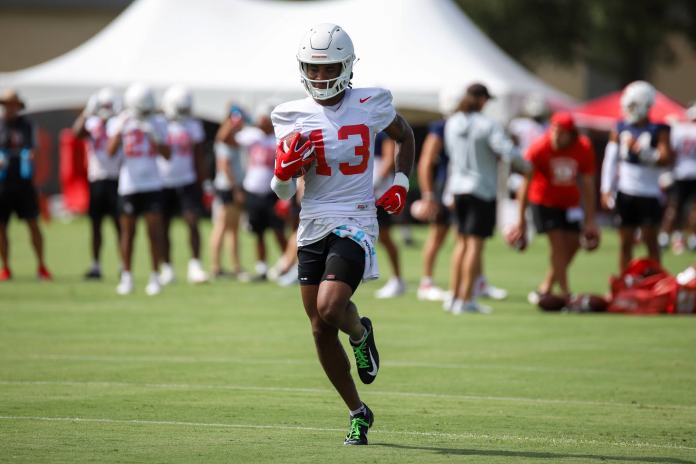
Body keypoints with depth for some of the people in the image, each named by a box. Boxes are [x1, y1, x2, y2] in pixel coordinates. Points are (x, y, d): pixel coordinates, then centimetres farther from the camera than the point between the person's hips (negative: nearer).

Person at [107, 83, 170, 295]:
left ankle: (155, 277, 3)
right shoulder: (120, 124, 1)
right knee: (128, 231, 3)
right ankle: (126, 277, 12)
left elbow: (167, 154, 2)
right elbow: (111, 151, -11)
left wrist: (155, 137, -11)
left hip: (152, 184, 1)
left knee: (155, 230, -3)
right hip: (129, 184, -1)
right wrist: (119, 130, -20)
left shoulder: (157, 126, 6)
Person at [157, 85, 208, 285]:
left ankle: (195, 266, -10)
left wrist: (200, 183, 8)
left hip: (187, 181, 1)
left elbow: (198, 156, 10)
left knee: (192, 222, -11)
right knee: (163, 227, 4)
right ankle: (166, 268, 14)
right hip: (163, 183, -1)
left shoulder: (193, 126, 5)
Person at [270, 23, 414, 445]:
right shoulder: (294, 117, 2)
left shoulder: (371, 105, -2)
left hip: (356, 223, -3)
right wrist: (286, 169, -19)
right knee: (321, 330, 5)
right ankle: (358, 412, 21)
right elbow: (283, 192, 3)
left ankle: (361, 333, 12)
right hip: (313, 225, 3)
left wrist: (400, 185, 8)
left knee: (329, 309, -24)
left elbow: (405, 136, 20)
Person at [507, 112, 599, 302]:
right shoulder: (539, 148, -23)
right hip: (544, 200, -4)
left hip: (569, 201, 4)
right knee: (558, 242, -15)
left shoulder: (584, 149, -14)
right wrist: (521, 220, -19)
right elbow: (526, 184, -18)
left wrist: (590, 220, -5)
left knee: (572, 244, 0)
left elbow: (587, 185, -5)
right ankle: (565, 294, -15)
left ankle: (545, 288, 12)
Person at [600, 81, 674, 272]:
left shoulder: (659, 131, -4)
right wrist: (607, 189, 1)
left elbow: (666, 159, -14)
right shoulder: (621, 129, 6)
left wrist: (640, 150, -23)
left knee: (650, 240, 1)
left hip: (649, 194, -3)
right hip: (625, 193, 3)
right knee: (625, 241, 6)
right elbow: (610, 159, 6)